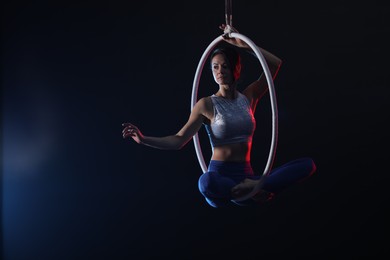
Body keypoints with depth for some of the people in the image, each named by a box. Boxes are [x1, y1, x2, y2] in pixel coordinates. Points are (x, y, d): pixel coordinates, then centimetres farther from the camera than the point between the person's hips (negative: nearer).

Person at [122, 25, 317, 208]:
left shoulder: (248, 98, 9)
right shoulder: (206, 105, -1)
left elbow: (275, 64, 3)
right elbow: (178, 140, -4)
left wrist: (244, 45, -2)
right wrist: (143, 139, -17)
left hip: (246, 174, 4)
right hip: (219, 174, -4)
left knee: (307, 164, -15)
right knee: (206, 182, -45)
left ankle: (249, 187, -26)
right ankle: (253, 192, -20)